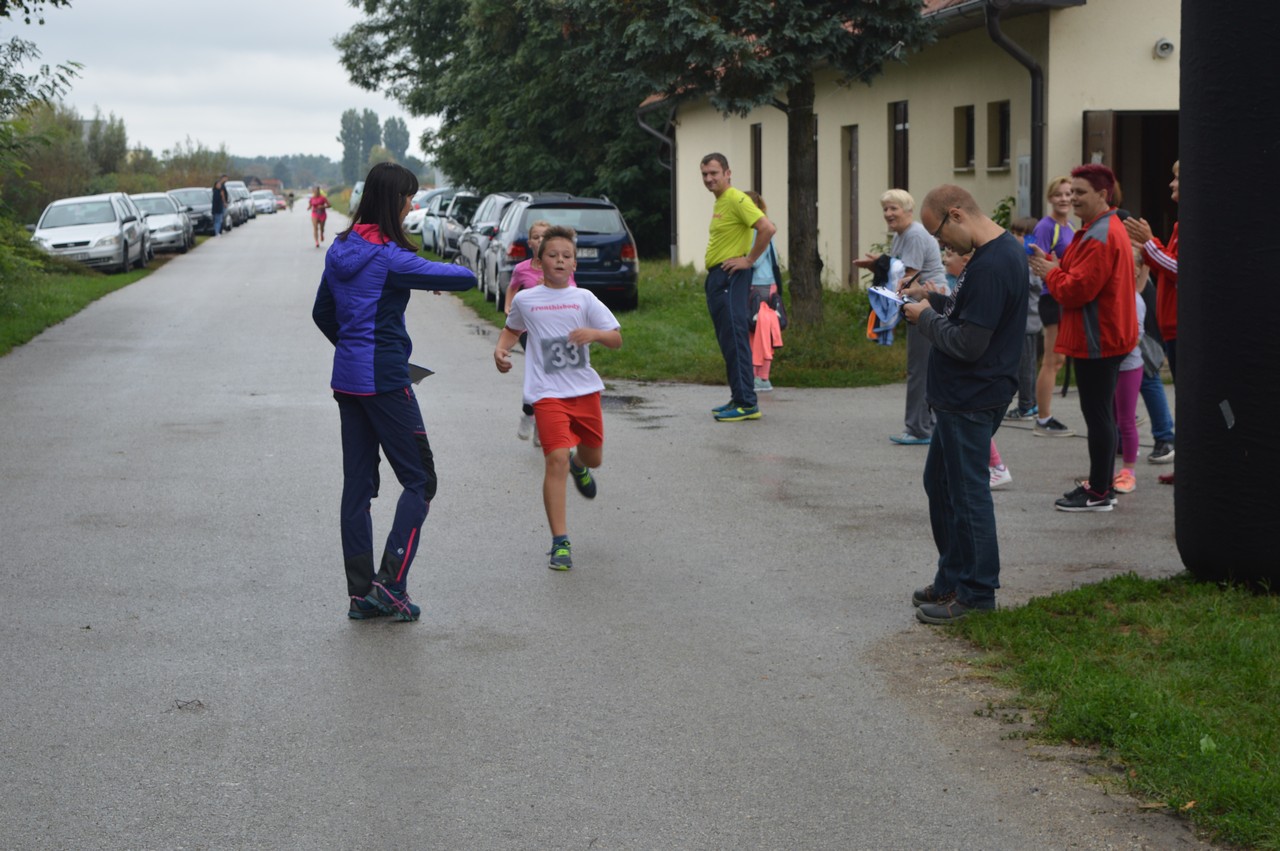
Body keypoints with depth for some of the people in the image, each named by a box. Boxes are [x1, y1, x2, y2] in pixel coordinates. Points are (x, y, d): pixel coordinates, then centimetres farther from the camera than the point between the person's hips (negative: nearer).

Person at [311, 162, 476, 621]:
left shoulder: (340, 250, 8)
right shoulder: (390, 258, -17)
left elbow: (322, 313, 18)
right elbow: (466, 277, -18)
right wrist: (437, 273, 4)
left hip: (347, 377, 8)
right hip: (384, 381, -8)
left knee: (357, 485, 10)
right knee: (420, 481, 2)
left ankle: (361, 593, 13)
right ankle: (391, 582, -6)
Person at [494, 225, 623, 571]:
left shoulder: (583, 298, 2)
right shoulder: (525, 300, 2)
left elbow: (617, 339, -1)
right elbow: (512, 329, 24)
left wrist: (594, 333, -21)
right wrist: (501, 349, 5)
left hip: (585, 389, 3)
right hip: (548, 393, -3)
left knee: (593, 458, 17)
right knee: (556, 459, -17)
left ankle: (578, 465, 58)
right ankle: (560, 542, -12)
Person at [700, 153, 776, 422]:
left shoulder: (736, 199, -13)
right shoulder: (719, 202, 17)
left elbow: (768, 228, -23)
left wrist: (749, 260, -17)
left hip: (729, 277, -10)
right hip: (716, 277, 10)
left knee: (734, 338, -11)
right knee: (727, 340, 12)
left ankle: (746, 404, -12)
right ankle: (739, 398, 17)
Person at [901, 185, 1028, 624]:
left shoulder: (991, 265, -24)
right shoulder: (1006, 249, 10)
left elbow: (968, 343, -25)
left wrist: (925, 318, -11)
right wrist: (933, 299, 8)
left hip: (971, 401, -11)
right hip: (961, 395, 11)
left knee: (967, 492, -1)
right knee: (940, 483, 19)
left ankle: (976, 592, 9)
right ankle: (951, 581, 30)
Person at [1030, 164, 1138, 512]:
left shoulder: (1100, 237, -19)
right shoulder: (1108, 228, 16)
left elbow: (1077, 290, -23)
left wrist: (1050, 272, -6)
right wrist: (1055, 267, 3)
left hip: (1097, 339, -11)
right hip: (1105, 336, 11)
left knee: (1097, 414, -5)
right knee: (1102, 413, 16)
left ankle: (1099, 493, 0)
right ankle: (1103, 485, 24)